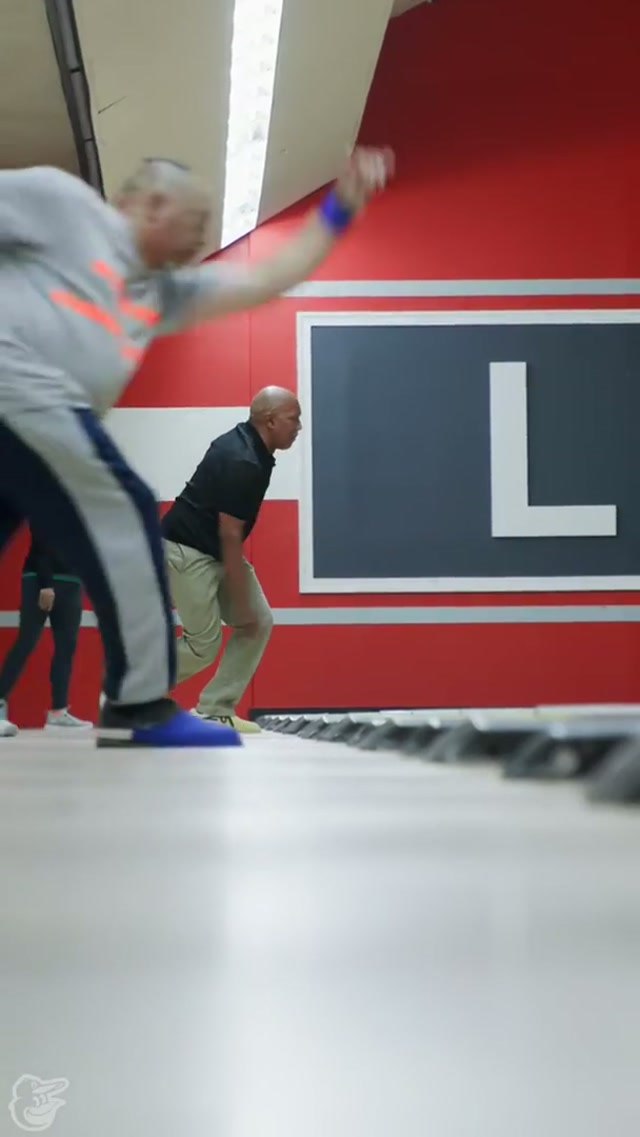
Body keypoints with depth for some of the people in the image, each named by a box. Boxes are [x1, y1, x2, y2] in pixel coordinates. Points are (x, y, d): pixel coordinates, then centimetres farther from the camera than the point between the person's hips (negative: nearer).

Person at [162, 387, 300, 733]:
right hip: (187, 550, -10)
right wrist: (242, 605, -20)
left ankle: (214, 711, 4)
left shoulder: (250, 446, 3)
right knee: (204, 643, -8)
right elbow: (230, 536, -24)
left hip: (216, 551, 10)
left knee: (259, 624, 1)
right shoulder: (241, 462, -26)